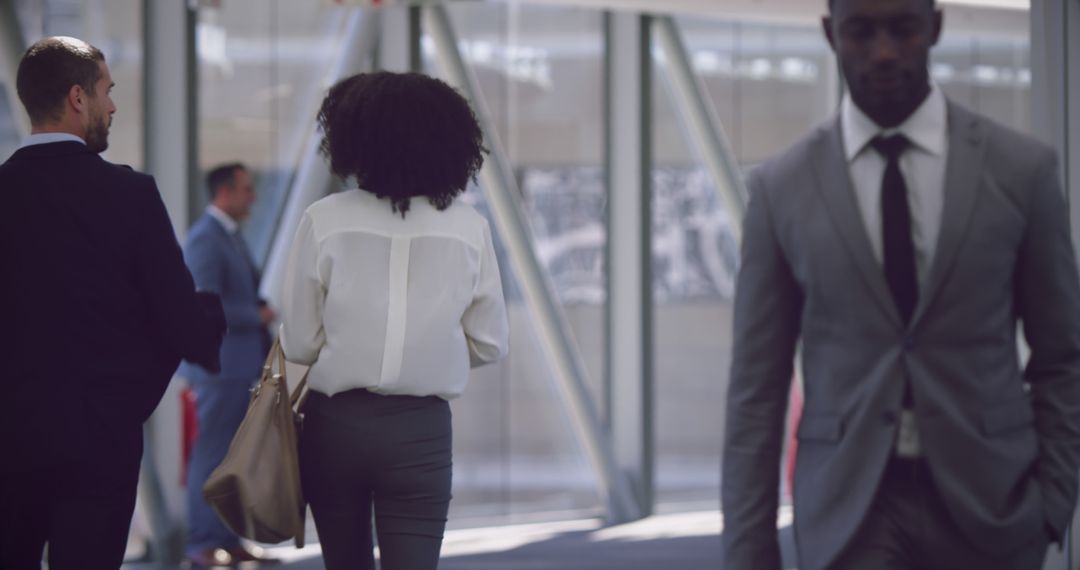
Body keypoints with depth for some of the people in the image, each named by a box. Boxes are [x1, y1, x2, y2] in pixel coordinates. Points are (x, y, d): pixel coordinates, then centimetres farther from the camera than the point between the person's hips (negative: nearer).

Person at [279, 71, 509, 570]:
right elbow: (489, 344, 4)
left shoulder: (324, 221, -7)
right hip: (421, 431, -1)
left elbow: (298, 345, -4)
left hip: (335, 423, 1)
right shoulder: (468, 228, -3)